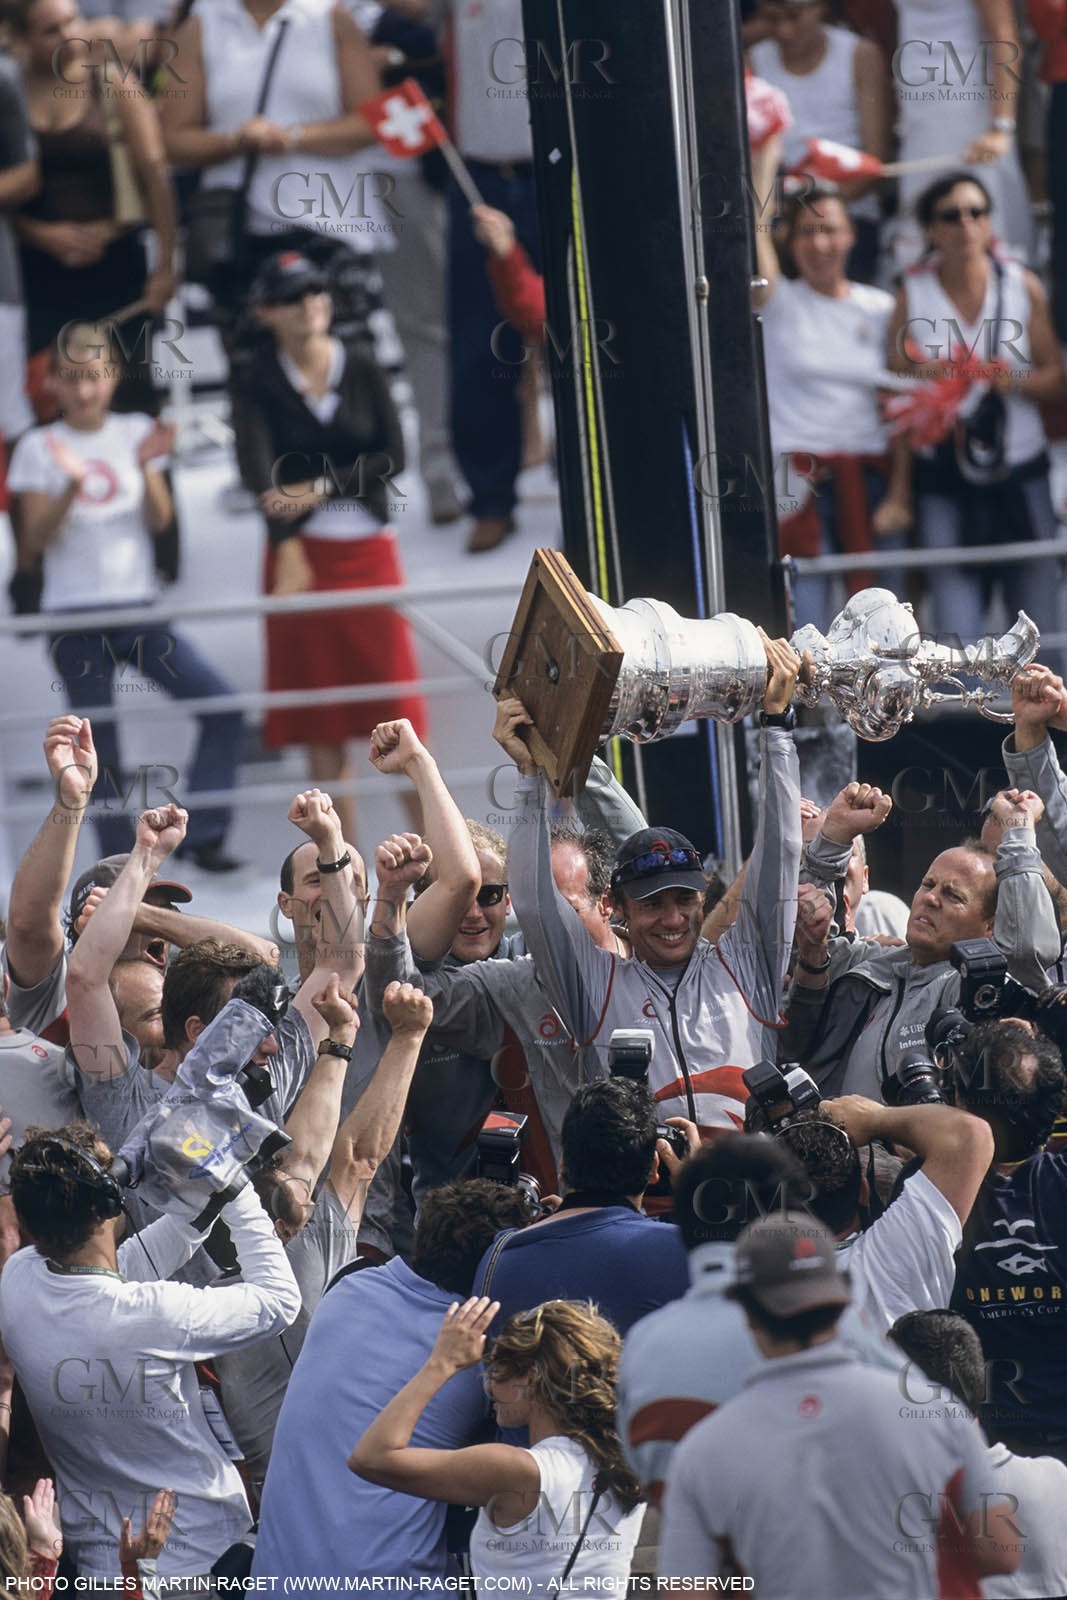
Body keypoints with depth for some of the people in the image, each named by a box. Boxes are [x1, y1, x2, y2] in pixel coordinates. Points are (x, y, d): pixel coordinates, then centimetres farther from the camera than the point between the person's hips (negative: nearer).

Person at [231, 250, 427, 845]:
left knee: (397, 704, -3)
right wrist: (288, 546, -31)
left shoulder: (362, 369, 2)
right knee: (321, 722, 2)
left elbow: (394, 457, -3)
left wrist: (321, 488, -14)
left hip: (370, 547, 0)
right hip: (302, 551, 0)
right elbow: (260, 470, -16)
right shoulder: (259, 385, -2)